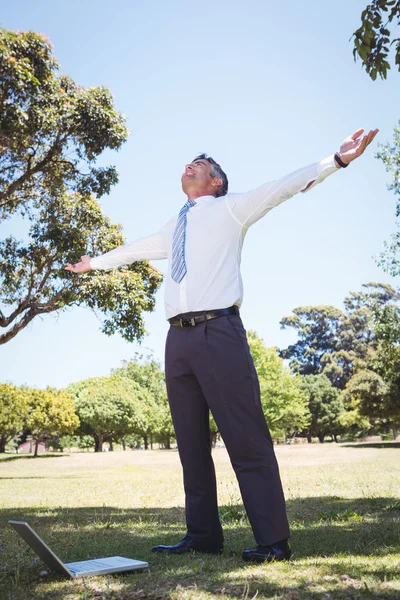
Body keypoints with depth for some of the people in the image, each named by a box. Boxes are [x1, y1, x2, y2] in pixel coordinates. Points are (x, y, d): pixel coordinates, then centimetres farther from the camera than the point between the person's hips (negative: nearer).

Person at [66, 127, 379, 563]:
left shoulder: (231, 208, 12)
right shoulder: (173, 229, 27)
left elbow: (283, 187, 0)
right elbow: (134, 249, 42)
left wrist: (337, 160, -10)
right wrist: (94, 262, 53)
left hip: (219, 333, -6)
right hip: (178, 337, 6)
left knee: (245, 438, -8)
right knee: (191, 442, 7)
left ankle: (273, 541, -3)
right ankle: (202, 535, 15)